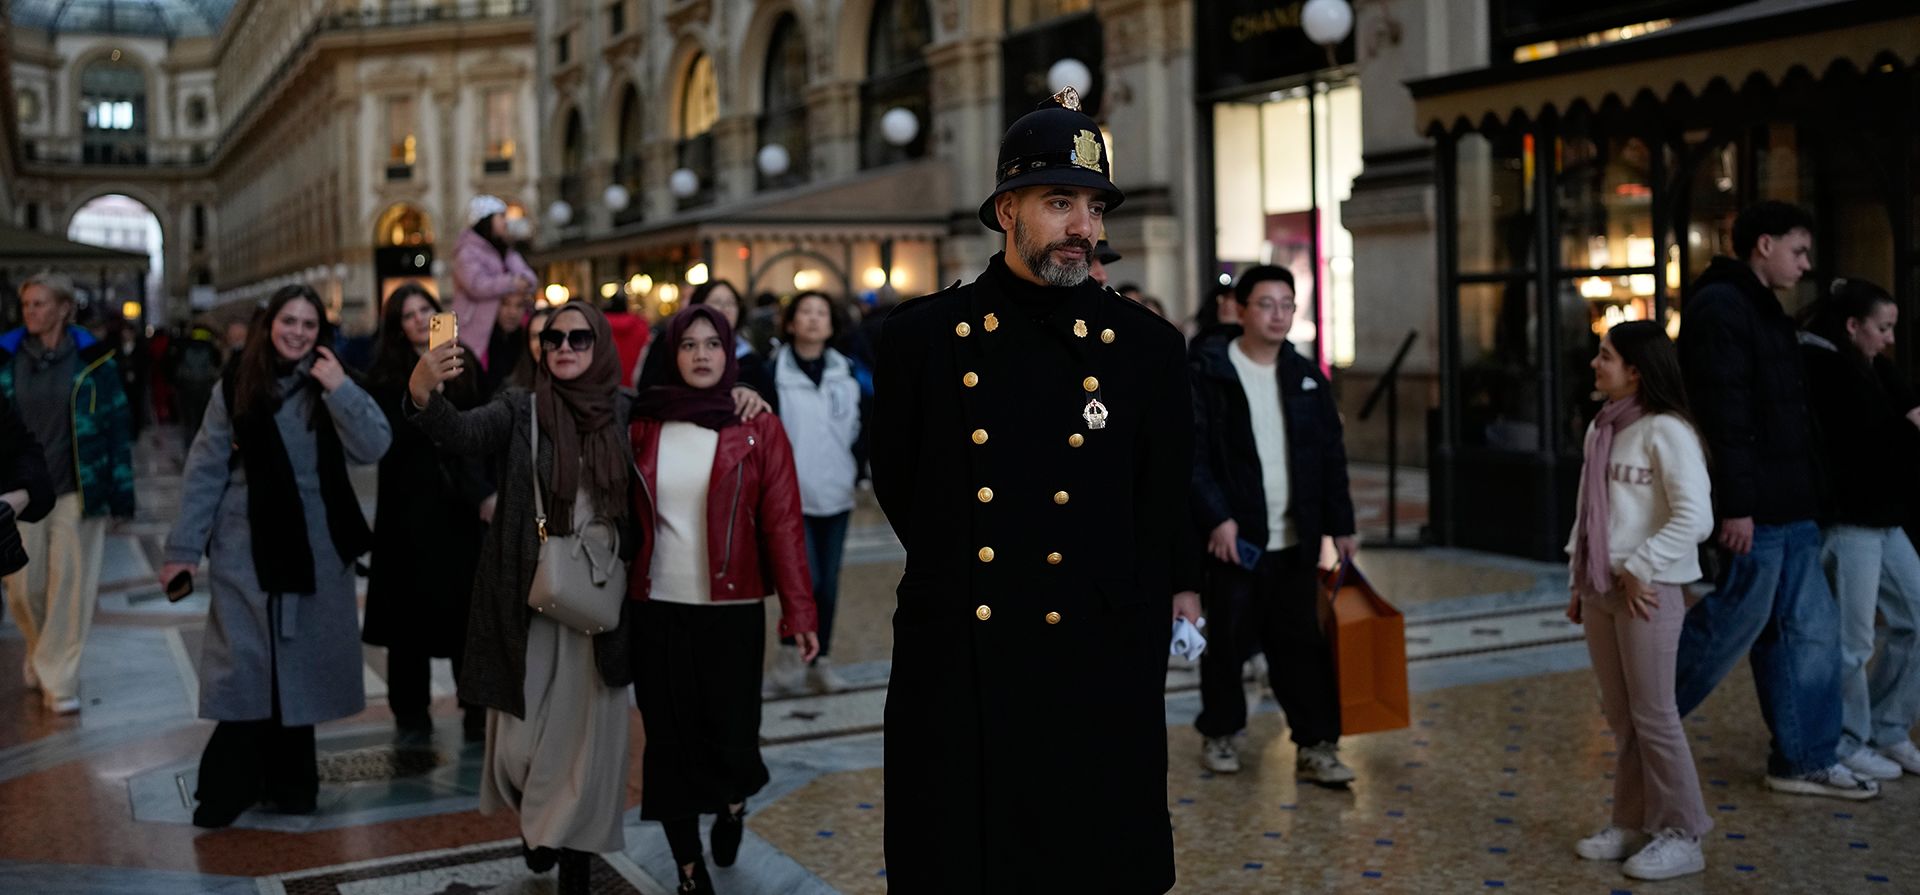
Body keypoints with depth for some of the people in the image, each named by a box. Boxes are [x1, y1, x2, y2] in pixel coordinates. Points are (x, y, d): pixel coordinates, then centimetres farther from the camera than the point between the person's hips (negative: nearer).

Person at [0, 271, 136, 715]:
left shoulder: (92, 358, -1)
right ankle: (42, 657, 33)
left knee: (70, 586, -1)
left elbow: (117, 424, 1)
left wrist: (121, 491, -2)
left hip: (77, 491, -2)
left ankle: (58, 681, 9)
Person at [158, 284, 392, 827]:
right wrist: (184, 547, -3)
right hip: (246, 548, -2)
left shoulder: (331, 385, 3)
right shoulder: (237, 385, 0)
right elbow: (205, 469, -1)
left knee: (302, 665, 10)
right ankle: (229, 788, 7)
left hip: (316, 550, 2)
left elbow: (373, 448, -10)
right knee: (245, 665, -3)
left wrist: (339, 390, -18)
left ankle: (291, 782, 23)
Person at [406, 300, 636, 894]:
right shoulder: (520, 409, -2)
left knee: (586, 734, 7)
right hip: (529, 598, -1)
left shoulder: (626, 412, 3)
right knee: (520, 737, 6)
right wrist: (424, 394, -42)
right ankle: (535, 820, 38)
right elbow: (462, 432, -21)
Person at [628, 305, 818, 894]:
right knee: (670, 739, 5)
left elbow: (782, 523, -6)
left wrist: (798, 611, -12)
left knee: (729, 735, 0)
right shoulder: (643, 427, 4)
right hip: (657, 611, 2)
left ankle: (733, 803, 37)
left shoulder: (759, 430, -2)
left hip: (733, 612, -2)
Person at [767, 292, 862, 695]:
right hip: (791, 494, -4)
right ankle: (791, 650, 10)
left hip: (836, 495, 4)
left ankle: (820, 661, 21)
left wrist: (856, 470, 8)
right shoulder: (774, 371, -5)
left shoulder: (846, 372, 8)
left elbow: (858, 426, 16)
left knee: (829, 583, 9)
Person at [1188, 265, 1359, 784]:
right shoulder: (1208, 374, -5)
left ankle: (1316, 747, 8)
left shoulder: (1307, 377, 10)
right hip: (1234, 537, -3)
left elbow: (1331, 457, 13)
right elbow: (1193, 455, -10)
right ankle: (1218, 735, 24)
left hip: (1295, 541, 4)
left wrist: (1341, 525, 9)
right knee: (1228, 642, 7)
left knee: (1301, 643, 4)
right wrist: (1216, 518, -18)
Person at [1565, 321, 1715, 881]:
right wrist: (1578, 582, 14)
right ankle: (1632, 824, 23)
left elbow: (1694, 518, -20)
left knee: (1652, 716, -2)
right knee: (1619, 715, 13)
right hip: (1600, 589, 8)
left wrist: (1639, 570, -17)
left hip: (1647, 591, -8)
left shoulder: (1665, 431, -14)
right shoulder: (1600, 430, 11)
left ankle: (1682, 835, 9)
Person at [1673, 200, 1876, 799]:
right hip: (1754, 511, -10)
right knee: (1734, 623, -2)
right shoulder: (1720, 308, -13)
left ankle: (1805, 762, 18)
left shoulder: (1761, 310, 19)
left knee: (1811, 628, 11)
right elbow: (1723, 413, -21)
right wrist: (1735, 505, -25)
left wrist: (1800, 500, 19)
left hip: (1788, 509, 10)